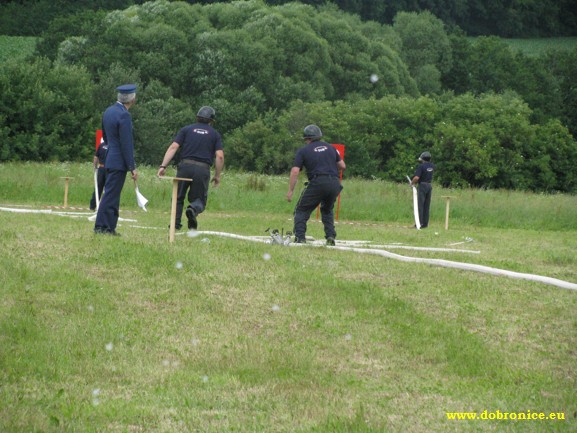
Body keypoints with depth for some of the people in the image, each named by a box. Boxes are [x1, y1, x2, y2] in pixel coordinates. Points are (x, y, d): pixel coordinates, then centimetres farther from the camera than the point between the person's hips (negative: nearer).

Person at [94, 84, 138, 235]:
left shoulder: (108, 111, 9)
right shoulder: (124, 115, -18)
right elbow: (127, 144, -19)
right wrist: (132, 167, -15)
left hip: (110, 159, 9)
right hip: (119, 161, -9)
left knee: (112, 194, 13)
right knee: (111, 195, -5)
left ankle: (109, 227, 16)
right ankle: (101, 227, -3)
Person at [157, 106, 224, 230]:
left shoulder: (186, 129, 12)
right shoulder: (215, 134, 12)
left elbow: (173, 147, 0)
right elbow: (220, 156, 1)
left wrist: (163, 166, -3)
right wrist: (217, 175, 9)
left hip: (185, 166, 0)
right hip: (203, 170, 0)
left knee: (178, 197, 15)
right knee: (199, 199, 11)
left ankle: (175, 223, 4)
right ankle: (194, 209, -22)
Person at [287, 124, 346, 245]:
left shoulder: (303, 151, 8)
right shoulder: (330, 147, 20)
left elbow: (295, 172, -2)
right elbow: (343, 166, 21)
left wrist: (290, 191, -2)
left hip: (317, 183, -4)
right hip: (335, 184, 4)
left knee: (302, 210, 7)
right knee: (327, 210, 27)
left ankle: (300, 237, -9)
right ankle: (330, 237, 11)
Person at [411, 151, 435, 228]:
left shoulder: (421, 166, -14)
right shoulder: (432, 166, 6)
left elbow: (416, 177, -21)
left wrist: (412, 183, -2)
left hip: (423, 185, -6)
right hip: (430, 185, 6)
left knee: (420, 205, -4)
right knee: (427, 206, 9)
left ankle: (420, 223, -10)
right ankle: (425, 223, 9)